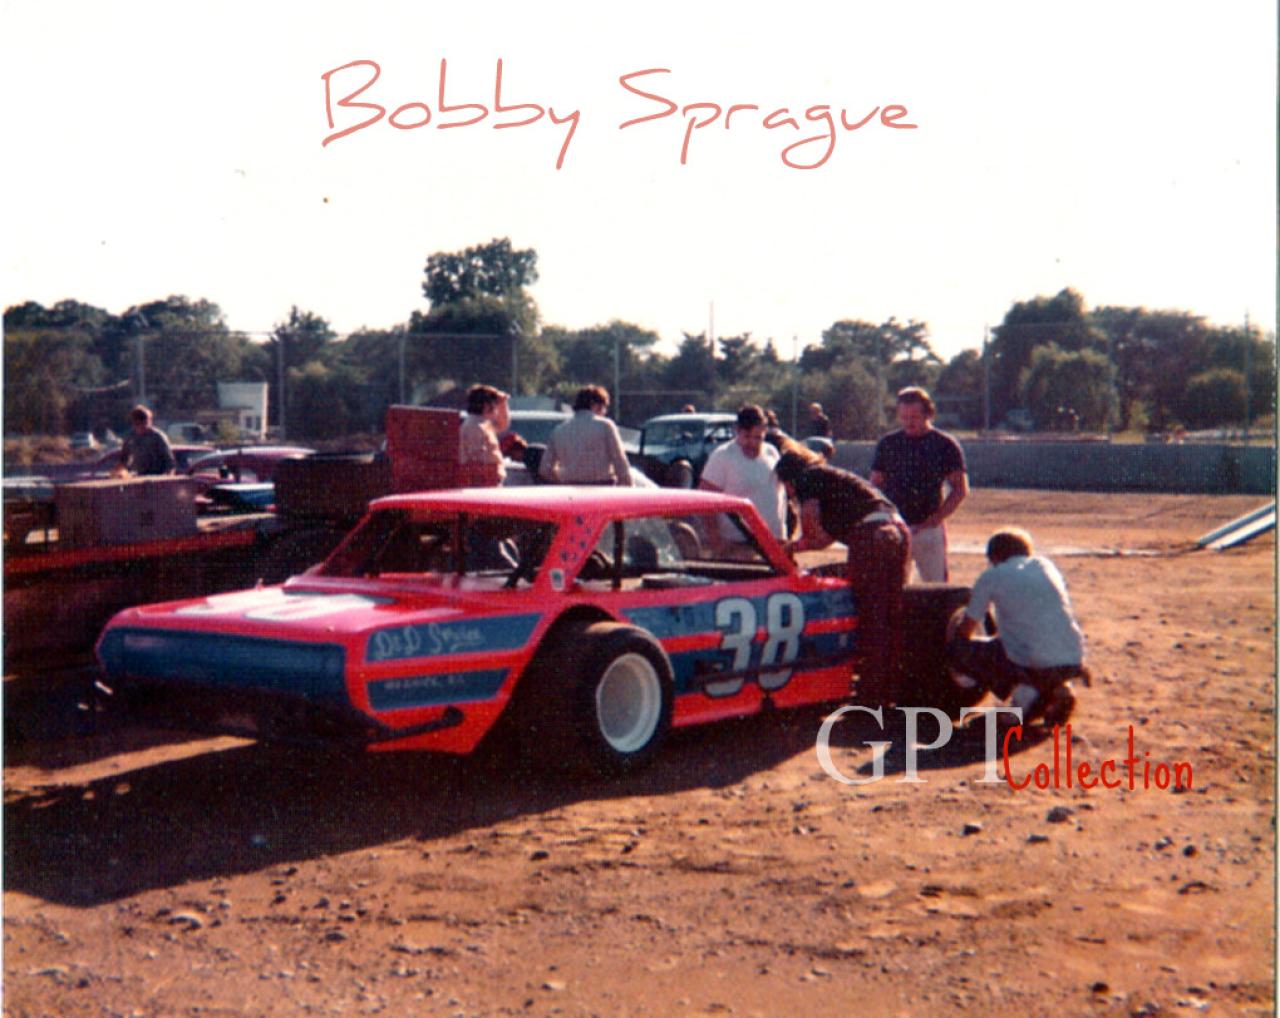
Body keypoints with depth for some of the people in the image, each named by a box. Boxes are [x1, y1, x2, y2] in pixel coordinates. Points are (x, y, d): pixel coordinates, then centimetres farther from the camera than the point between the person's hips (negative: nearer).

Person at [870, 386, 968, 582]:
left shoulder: (945, 445, 0)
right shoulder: (887, 444, 9)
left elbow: (960, 489, 0)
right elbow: (875, 485, 13)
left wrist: (935, 519, -10)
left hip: (928, 529, -2)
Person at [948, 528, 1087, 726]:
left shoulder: (991, 576, 9)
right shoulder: (1045, 565, 20)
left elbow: (965, 631, 17)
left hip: (1032, 664, -6)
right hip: (1071, 662, 6)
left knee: (955, 648, 11)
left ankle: (1020, 691, -5)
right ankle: (1057, 689, 8)